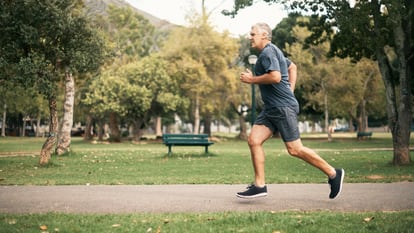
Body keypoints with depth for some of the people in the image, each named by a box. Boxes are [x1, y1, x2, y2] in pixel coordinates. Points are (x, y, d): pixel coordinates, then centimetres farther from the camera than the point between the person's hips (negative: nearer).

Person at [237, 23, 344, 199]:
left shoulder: (268, 52, -12)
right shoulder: (272, 51, 20)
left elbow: (275, 77, -27)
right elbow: (292, 67, 33)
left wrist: (251, 79, -14)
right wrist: (289, 90, 25)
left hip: (283, 107, -10)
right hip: (271, 108, 10)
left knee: (295, 149, -7)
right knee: (253, 140, 0)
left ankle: (333, 174, 6)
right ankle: (259, 185, 1)